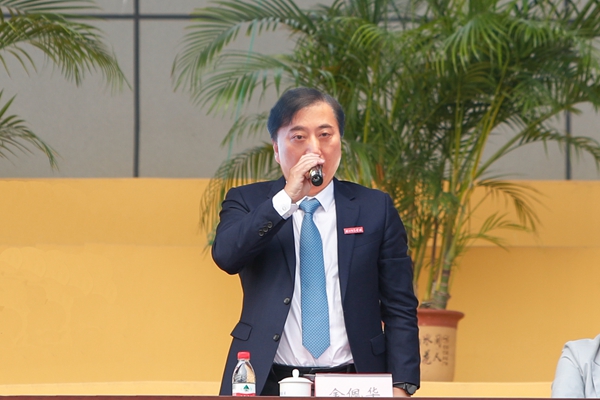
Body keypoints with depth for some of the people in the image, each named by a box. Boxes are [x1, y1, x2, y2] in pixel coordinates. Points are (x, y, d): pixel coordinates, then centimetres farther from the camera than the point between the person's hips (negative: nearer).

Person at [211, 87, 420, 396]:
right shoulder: (247, 203, 9)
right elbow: (226, 256, -12)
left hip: (351, 385, 1)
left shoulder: (375, 209, 10)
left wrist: (401, 386, -3)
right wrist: (287, 198, -15)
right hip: (268, 385, -1)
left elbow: (399, 309, 7)